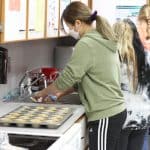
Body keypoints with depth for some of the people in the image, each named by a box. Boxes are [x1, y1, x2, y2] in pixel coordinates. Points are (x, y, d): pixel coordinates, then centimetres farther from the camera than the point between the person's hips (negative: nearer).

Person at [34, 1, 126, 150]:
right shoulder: (103, 40, 12)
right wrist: (62, 92, 15)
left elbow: (67, 77, -15)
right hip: (116, 110, 9)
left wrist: (43, 93, 1)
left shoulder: (86, 44, -16)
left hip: (104, 115, -9)